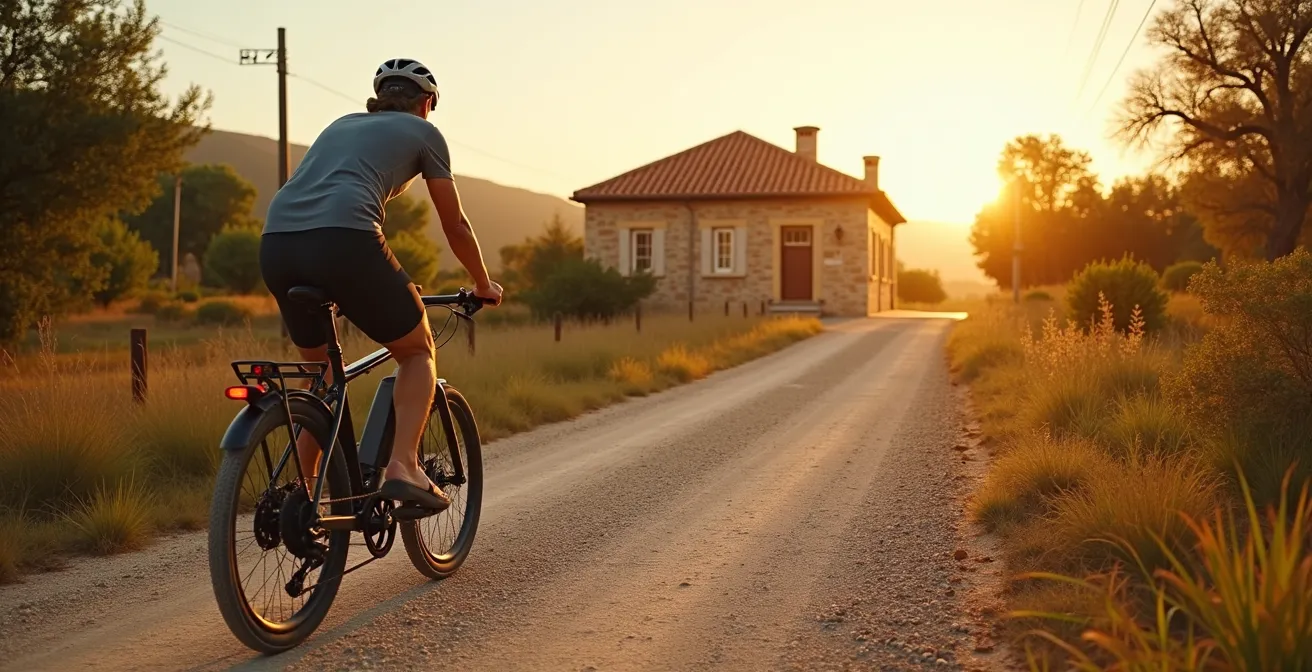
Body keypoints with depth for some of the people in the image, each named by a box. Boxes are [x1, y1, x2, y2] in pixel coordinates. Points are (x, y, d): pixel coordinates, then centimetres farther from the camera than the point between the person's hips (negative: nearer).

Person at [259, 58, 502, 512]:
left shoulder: (342, 125, 35)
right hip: (342, 241, -6)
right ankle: (403, 466, -3)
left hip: (274, 244, 6)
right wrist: (484, 285, 37)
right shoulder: (423, 132, 19)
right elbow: (455, 225, 22)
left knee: (323, 371, 26)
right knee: (418, 352, 15)